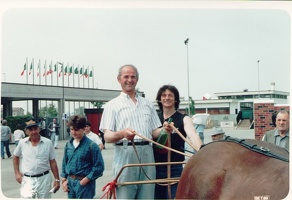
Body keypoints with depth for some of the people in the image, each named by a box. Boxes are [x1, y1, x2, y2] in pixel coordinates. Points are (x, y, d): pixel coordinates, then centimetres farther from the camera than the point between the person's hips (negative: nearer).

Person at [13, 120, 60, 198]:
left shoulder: (48, 143, -3)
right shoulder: (22, 143, 0)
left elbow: (53, 162, 1)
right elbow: (15, 157, 17)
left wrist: (57, 179, 0)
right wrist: (17, 173, 8)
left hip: (44, 179, 0)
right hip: (27, 180, 0)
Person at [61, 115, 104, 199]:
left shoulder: (91, 145, -11)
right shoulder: (68, 144, 6)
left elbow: (99, 166, -12)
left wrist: (85, 180, -13)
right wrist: (64, 180, 9)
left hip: (84, 183, -6)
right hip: (70, 182, 6)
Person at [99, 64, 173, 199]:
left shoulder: (147, 104, 20)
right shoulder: (112, 105, 7)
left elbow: (154, 132, 18)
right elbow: (107, 137, -4)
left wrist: (164, 130, -5)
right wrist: (122, 133, -25)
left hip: (147, 154, 4)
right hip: (125, 154, -3)